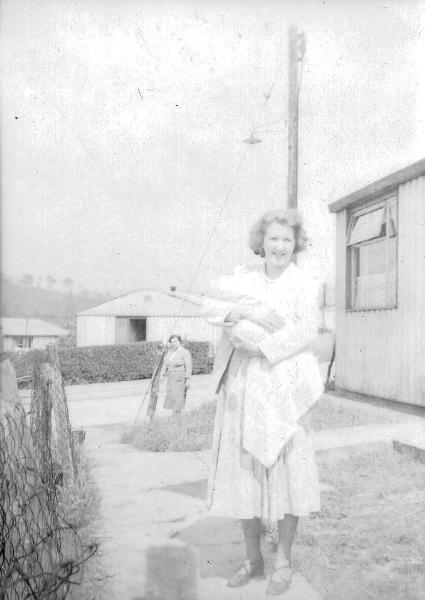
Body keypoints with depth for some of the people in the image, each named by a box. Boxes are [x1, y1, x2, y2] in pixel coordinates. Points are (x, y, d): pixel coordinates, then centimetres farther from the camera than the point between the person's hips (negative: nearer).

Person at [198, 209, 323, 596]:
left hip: (283, 390, -3)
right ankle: (253, 558, 28)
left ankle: (284, 560, 24)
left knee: (285, 473, 2)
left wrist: (259, 345, -21)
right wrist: (245, 311, -18)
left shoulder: (305, 285, 3)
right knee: (243, 475, 9)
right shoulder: (243, 280, 12)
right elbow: (208, 306, -2)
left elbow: (306, 331, -13)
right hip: (240, 390, 3)